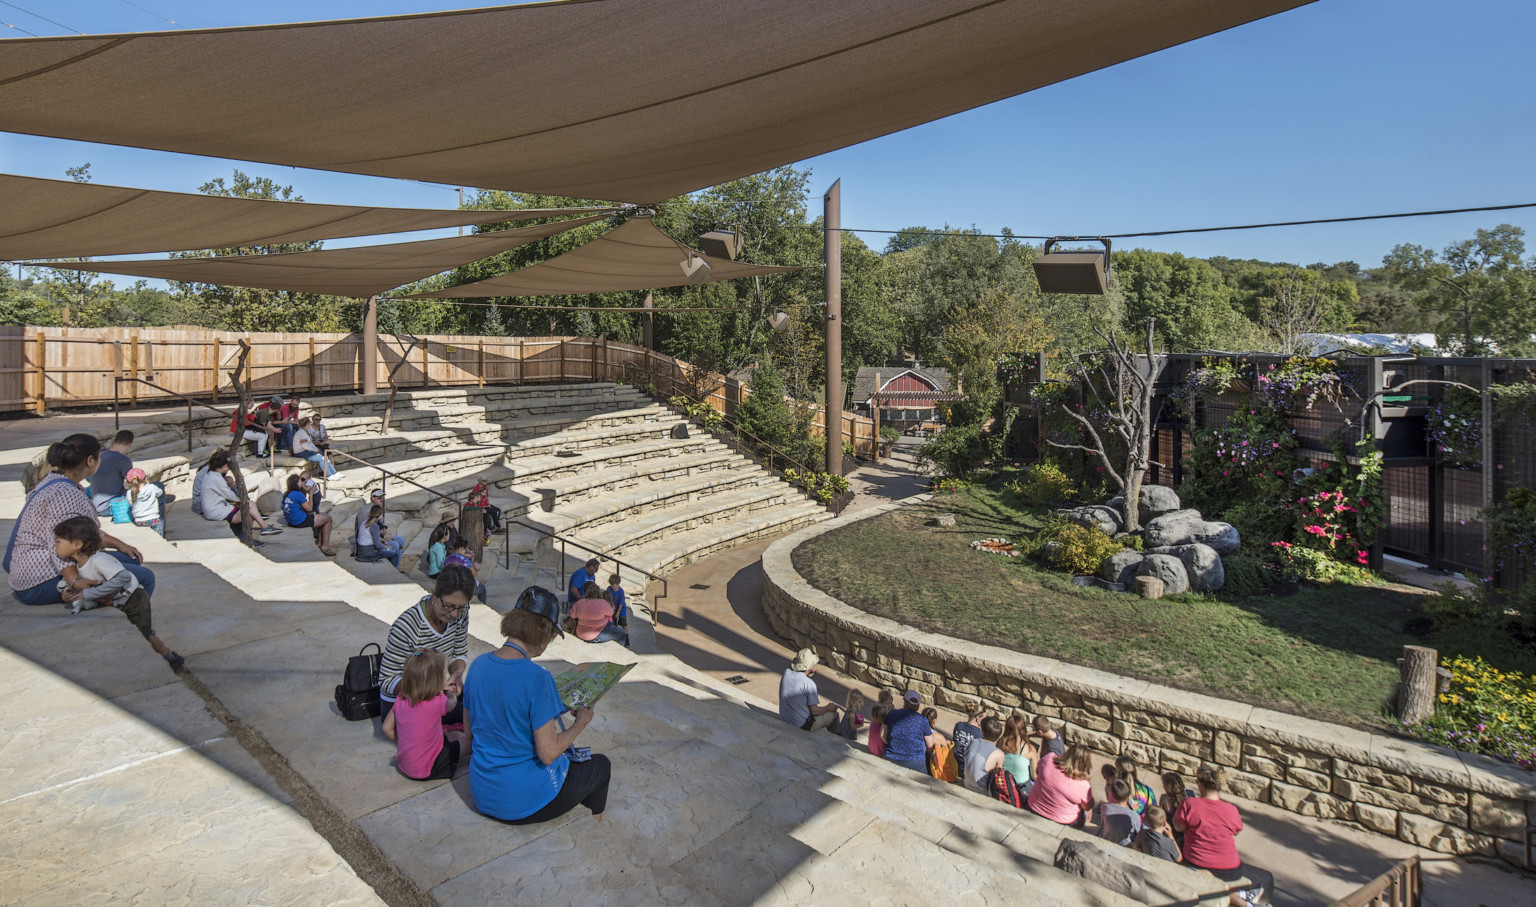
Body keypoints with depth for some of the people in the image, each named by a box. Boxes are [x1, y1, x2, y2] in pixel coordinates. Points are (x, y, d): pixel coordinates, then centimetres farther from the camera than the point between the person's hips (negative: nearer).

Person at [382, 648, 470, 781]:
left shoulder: (401, 698, -10)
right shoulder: (437, 702, -26)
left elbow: (386, 728, 3)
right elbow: (452, 703, -1)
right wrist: (450, 692, 22)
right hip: (425, 771, -7)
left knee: (455, 735, 21)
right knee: (466, 739, 6)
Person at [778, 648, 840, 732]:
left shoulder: (786, 672, -8)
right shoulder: (809, 683, -25)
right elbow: (815, 711, -17)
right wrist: (828, 708, 1)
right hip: (801, 726, -7)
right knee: (833, 714, 12)